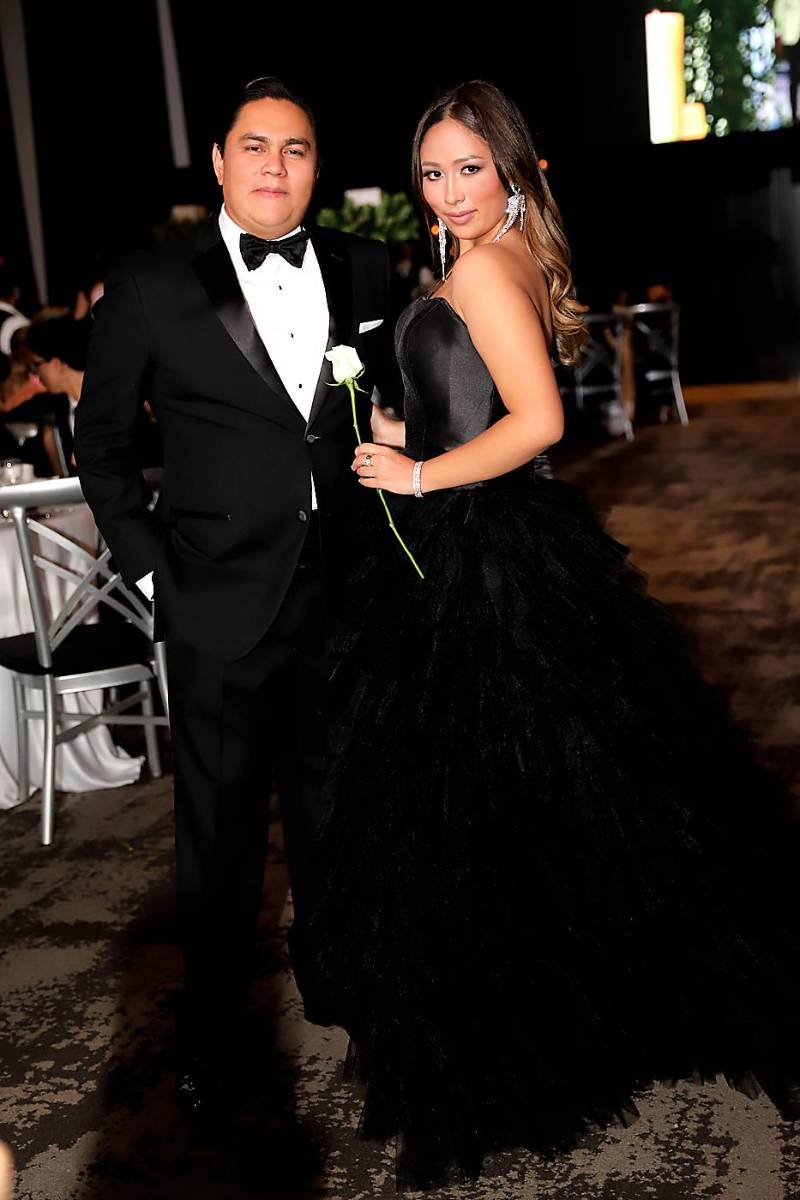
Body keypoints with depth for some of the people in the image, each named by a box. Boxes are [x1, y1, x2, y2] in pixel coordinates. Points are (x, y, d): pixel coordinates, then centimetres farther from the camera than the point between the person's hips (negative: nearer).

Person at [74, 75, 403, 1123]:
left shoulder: (363, 271, 3)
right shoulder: (151, 288, -6)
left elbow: (395, 399, 14)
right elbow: (100, 439, 3)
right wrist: (148, 563, -3)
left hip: (344, 595, 3)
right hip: (220, 607, -3)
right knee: (221, 832, 10)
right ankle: (209, 1038, 28)